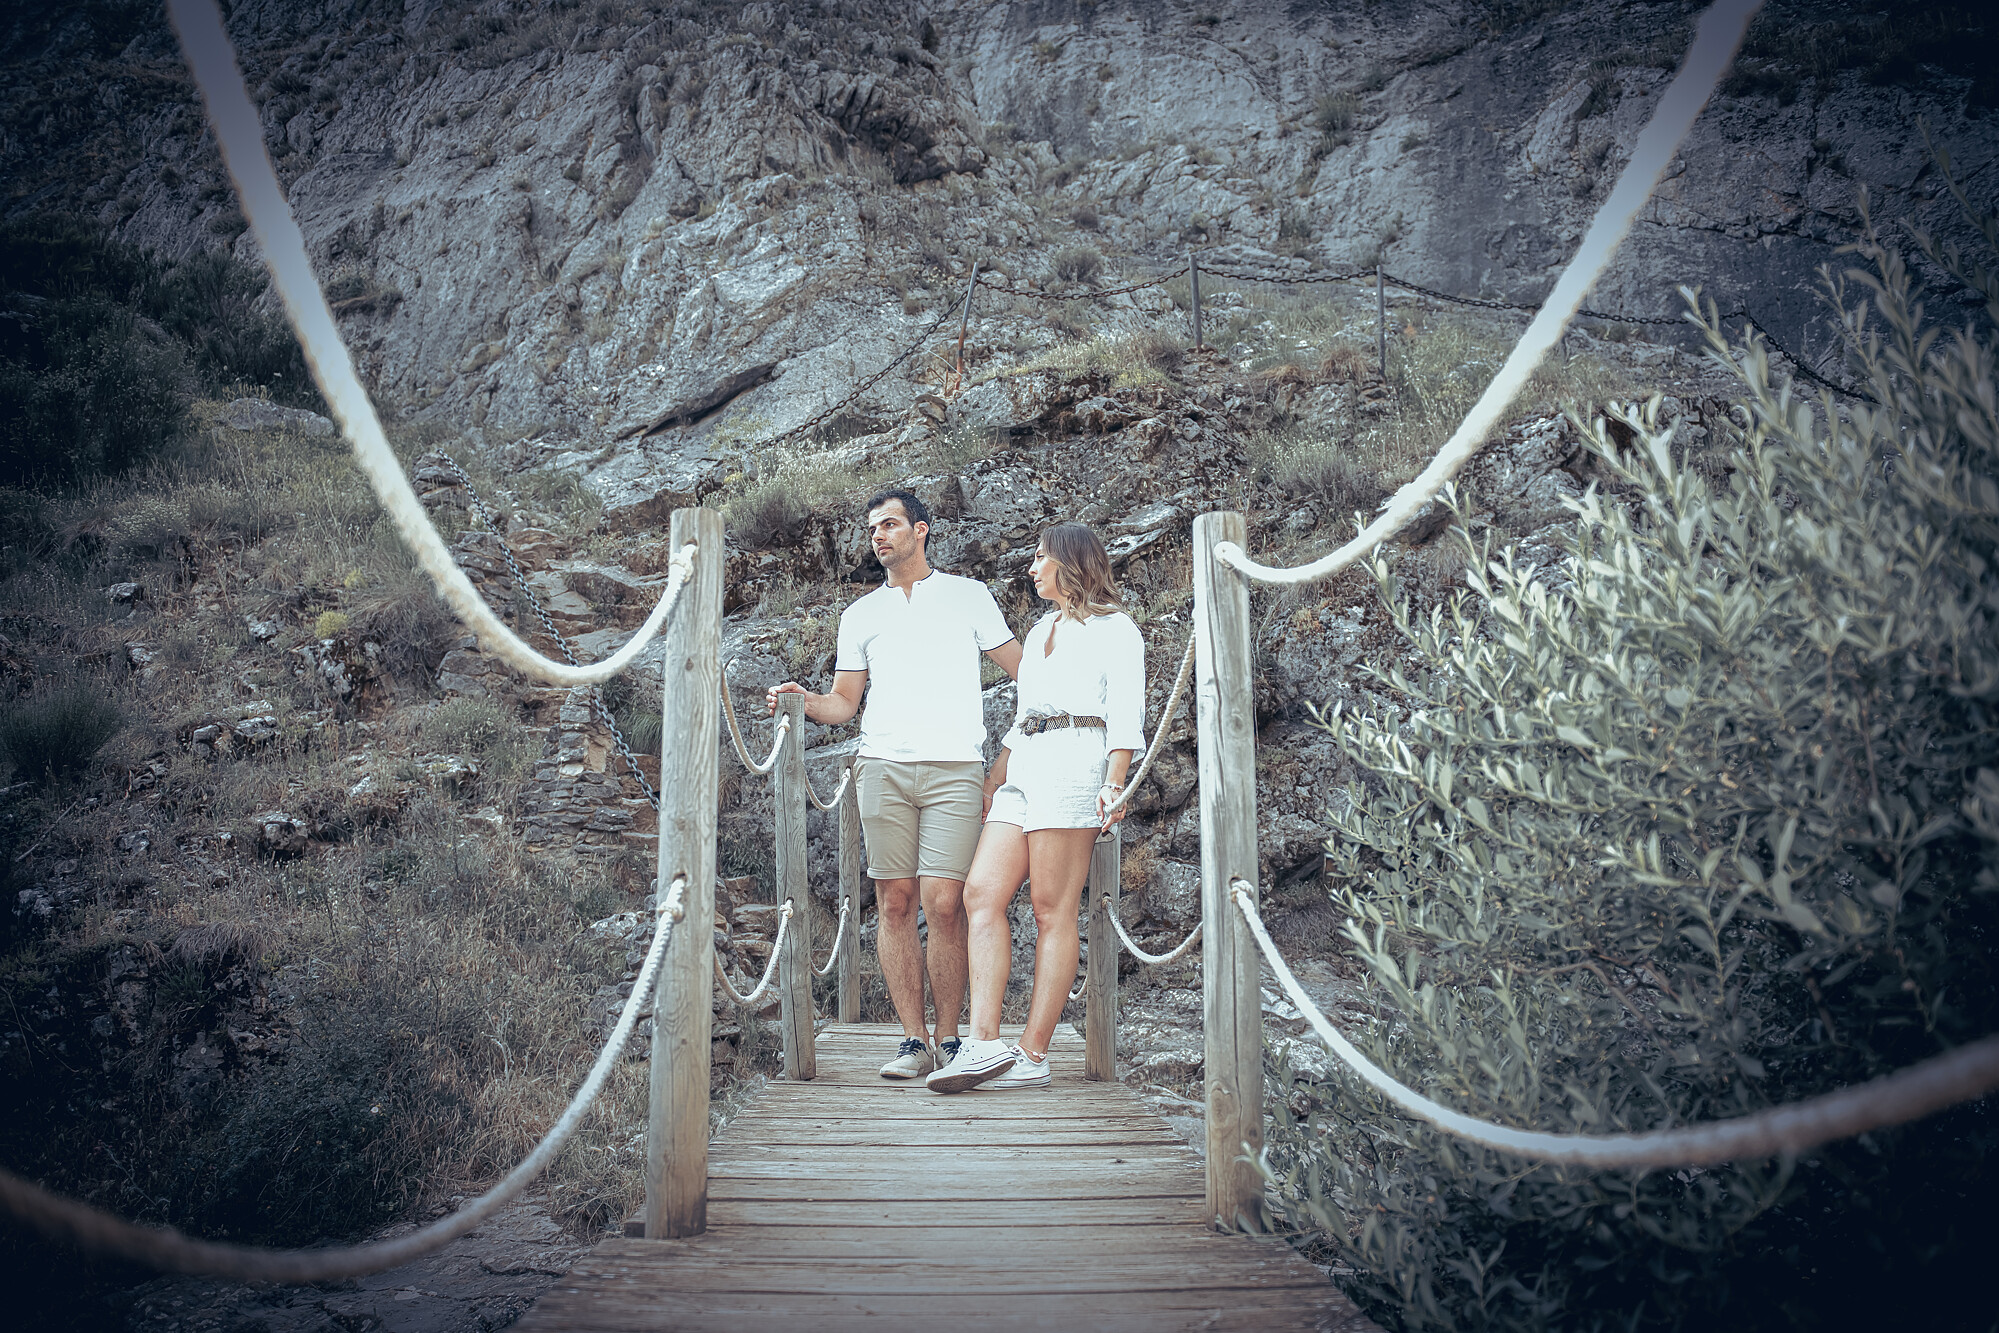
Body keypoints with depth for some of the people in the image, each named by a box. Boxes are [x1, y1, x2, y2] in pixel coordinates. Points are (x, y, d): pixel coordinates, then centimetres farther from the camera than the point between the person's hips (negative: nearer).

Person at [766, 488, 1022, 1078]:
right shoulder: (860, 614, 21)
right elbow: (845, 702, 18)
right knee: (895, 902, -1)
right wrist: (804, 701, -2)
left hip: (955, 769, -2)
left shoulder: (969, 595, 15)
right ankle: (914, 1040, 7)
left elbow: (1024, 669, 15)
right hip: (883, 766, 3)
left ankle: (949, 1038, 2)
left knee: (943, 904, -10)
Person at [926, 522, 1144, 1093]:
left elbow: (1125, 715, -3)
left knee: (1052, 910, -10)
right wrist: (990, 783, 23)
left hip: (1074, 763, -8)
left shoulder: (1113, 627, 7)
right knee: (982, 893, -9)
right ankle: (985, 1044, -15)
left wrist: (1112, 784, -16)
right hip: (1023, 770, 8)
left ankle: (1032, 1055, -9)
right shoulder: (1040, 632, 29)